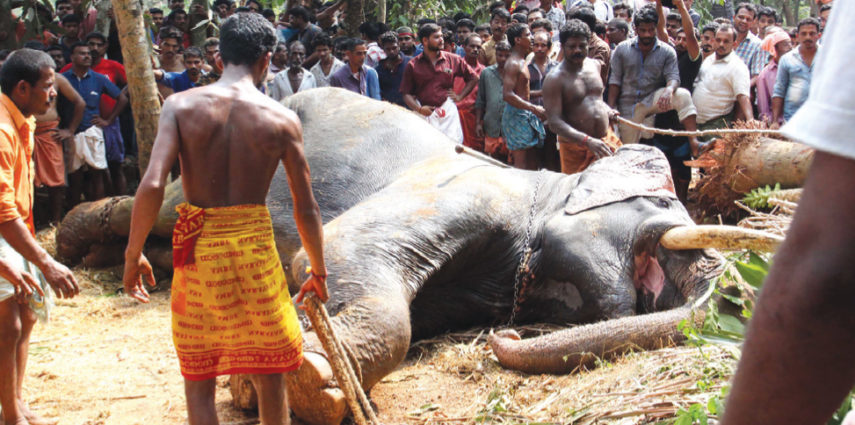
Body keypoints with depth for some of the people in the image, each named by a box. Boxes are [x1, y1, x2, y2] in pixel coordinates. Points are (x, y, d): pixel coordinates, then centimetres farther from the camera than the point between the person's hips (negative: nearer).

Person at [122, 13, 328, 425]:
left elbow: (151, 186, -15)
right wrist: (318, 272, 14)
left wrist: (133, 255, -3)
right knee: (269, 372, 17)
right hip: (254, 247, 0)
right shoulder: (282, 119, -4)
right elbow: (306, 210, 0)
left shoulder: (181, 105, -5)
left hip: (197, 249, 0)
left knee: (198, 377, 14)